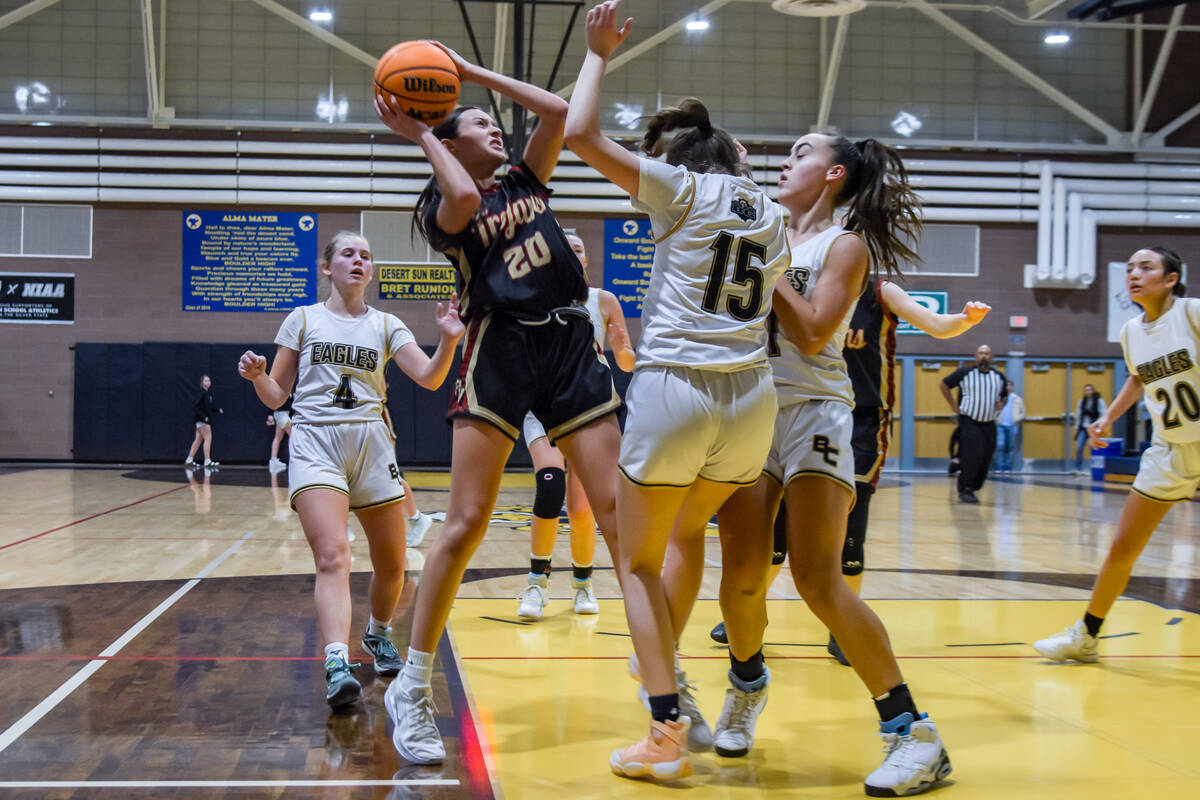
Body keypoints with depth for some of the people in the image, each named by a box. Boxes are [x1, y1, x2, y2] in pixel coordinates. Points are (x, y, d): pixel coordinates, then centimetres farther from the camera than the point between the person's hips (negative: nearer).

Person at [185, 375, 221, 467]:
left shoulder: (208, 393, 14)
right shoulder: (202, 393, -13)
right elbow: (196, 407, -18)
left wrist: (218, 410, 5)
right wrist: (203, 416, -21)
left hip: (206, 419, 9)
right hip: (202, 420, -9)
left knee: (198, 439, 11)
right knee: (208, 438, -12)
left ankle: (189, 460, 16)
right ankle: (207, 462, -14)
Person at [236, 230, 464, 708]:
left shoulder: (385, 325, 13)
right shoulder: (304, 320, 10)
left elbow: (429, 379, 0)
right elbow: (275, 396, 10)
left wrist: (448, 341, -18)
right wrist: (256, 376, -11)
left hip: (371, 442, 3)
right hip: (315, 440, -3)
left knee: (391, 565, 7)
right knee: (332, 556, -22)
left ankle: (378, 634, 36)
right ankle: (337, 665, -33)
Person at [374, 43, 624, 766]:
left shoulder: (526, 183, 23)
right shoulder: (441, 208, 9)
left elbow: (557, 110, 12)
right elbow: (464, 200, -16)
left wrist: (471, 72, 15)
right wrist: (421, 135, -1)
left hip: (571, 343, 5)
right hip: (501, 348, -5)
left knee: (620, 511, -3)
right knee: (467, 524, -9)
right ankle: (414, 687, 1)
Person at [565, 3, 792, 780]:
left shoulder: (683, 189, -1)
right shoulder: (773, 216, 16)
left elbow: (581, 134, -3)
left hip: (675, 389, -6)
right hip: (752, 397, 6)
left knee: (639, 562, 8)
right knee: (689, 530, 32)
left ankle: (668, 735, -1)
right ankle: (664, 665, 44)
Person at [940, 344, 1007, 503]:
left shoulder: (999, 377, 8)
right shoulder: (964, 373, -3)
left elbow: (1004, 396, 24)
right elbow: (943, 385, 5)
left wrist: (1001, 404, 1)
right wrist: (954, 405, -1)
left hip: (989, 423, 5)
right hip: (968, 420, -4)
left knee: (985, 458, 2)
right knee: (973, 455, -18)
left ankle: (972, 488, 20)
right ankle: (965, 491, -13)